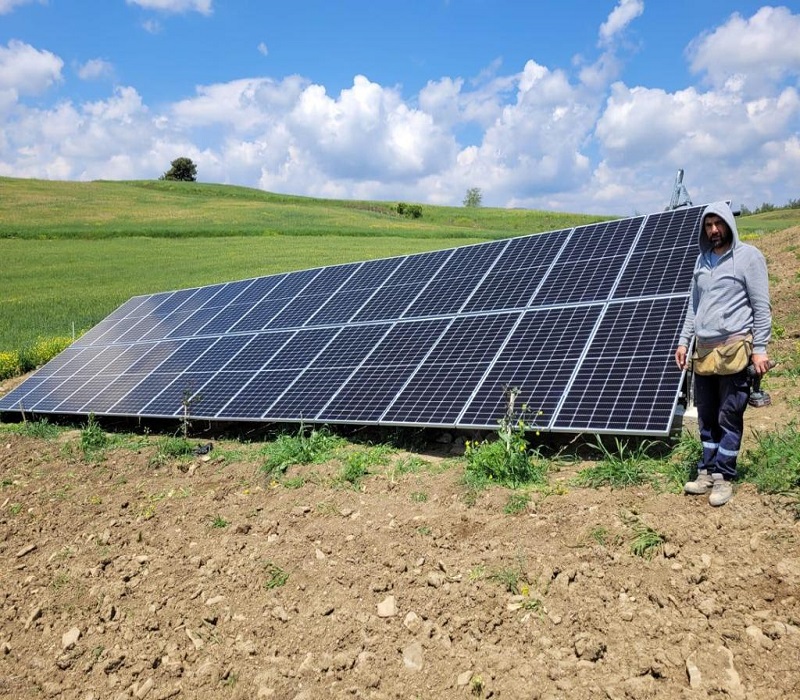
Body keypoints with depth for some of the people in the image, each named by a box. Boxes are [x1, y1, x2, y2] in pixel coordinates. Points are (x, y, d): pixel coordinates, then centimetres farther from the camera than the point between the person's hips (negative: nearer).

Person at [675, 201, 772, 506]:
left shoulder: (748, 256, -3)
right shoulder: (702, 260, 14)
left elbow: (761, 306, -7)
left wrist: (760, 348, -12)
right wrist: (684, 341, 13)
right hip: (704, 349, 6)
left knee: (729, 417, -1)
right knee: (707, 417, 10)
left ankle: (724, 477, 7)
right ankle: (707, 472, 18)